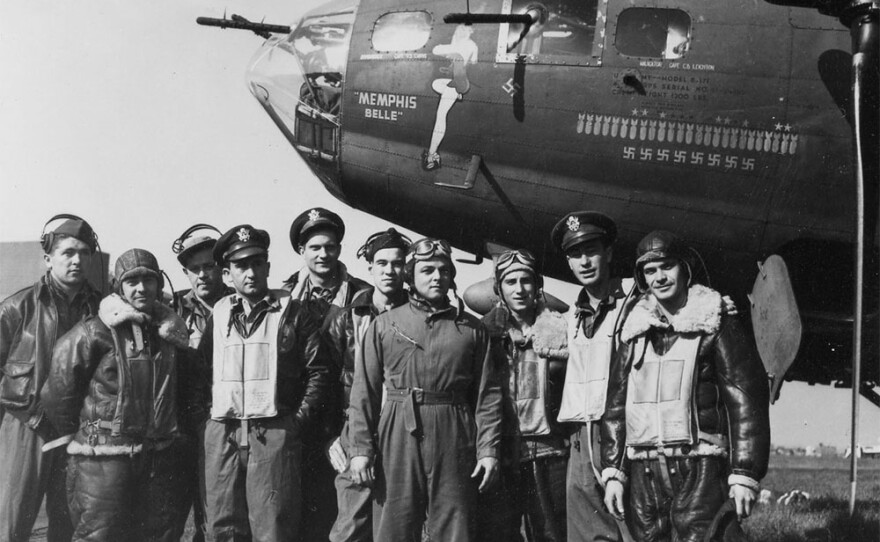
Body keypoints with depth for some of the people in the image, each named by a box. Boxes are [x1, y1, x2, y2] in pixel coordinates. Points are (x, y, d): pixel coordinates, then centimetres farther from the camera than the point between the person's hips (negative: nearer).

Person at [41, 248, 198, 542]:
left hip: (159, 458, 5)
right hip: (103, 459, -5)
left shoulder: (170, 333, 7)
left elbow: (187, 387, 21)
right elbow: (59, 390, -7)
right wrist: (77, 433, 2)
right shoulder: (93, 334, -11)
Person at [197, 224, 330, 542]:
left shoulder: (295, 313, 4)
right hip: (221, 435, 3)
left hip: (275, 434, -3)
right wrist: (206, 413, 6)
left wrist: (298, 420, -6)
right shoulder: (219, 314, 14)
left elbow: (317, 372, 1)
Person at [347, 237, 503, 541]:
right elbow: (364, 393, 5)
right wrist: (360, 448, -3)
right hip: (398, 438, 0)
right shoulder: (384, 325, 9)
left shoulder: (471, 329, 10)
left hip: (454, 441, 0)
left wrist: (488, 449, -3)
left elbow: (487, 394, 6)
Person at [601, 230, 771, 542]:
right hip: (643, 474, 5)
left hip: (699, 470, -5)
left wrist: (744, 476, -10)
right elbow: (616, 404, 15)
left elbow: (746, 401, -5)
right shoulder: (634, 333, 14)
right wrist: (613, 472, 8)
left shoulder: (715, 326, 0)